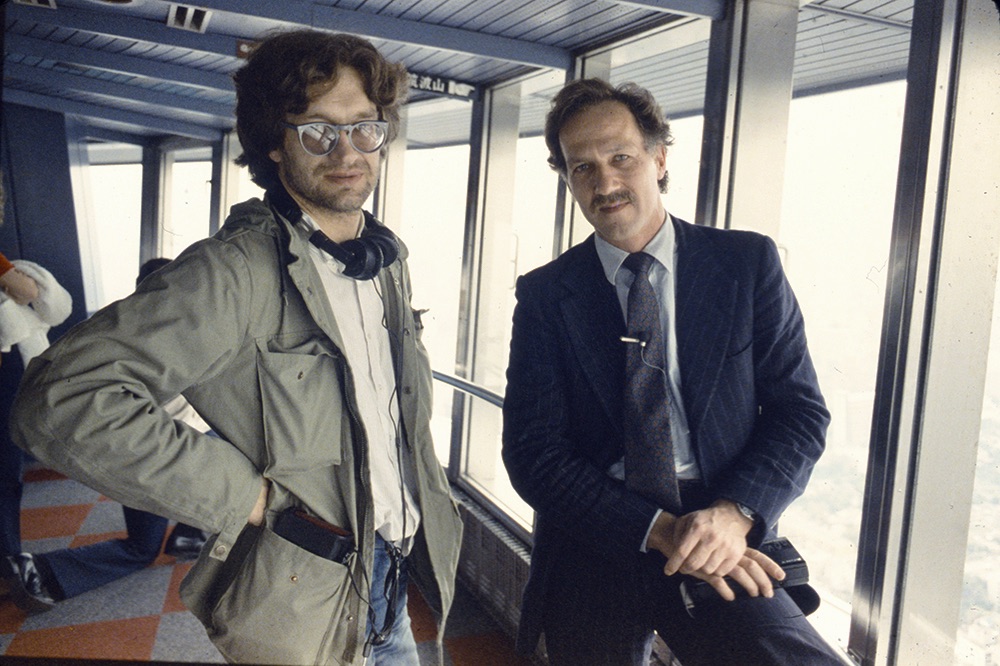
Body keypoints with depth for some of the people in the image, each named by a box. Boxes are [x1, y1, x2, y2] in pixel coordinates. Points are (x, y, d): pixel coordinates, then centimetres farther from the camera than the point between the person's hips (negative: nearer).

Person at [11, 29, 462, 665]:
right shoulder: (234, 271, -21)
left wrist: (428, 504, 9)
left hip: (396, 575, 6)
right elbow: (65, 399, -30)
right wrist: (244, 497, -25)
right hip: (307, 599, -6)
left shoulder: (389, 261, 3)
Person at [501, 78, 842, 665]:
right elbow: (534, 454, -5)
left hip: (724, 545, -2)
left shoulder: (749, 263, 2)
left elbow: (802, 412, 1)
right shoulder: (544, 295, 1)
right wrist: (660, 529, -16)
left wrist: (735, 513, -16)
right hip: (594, 552, 3)